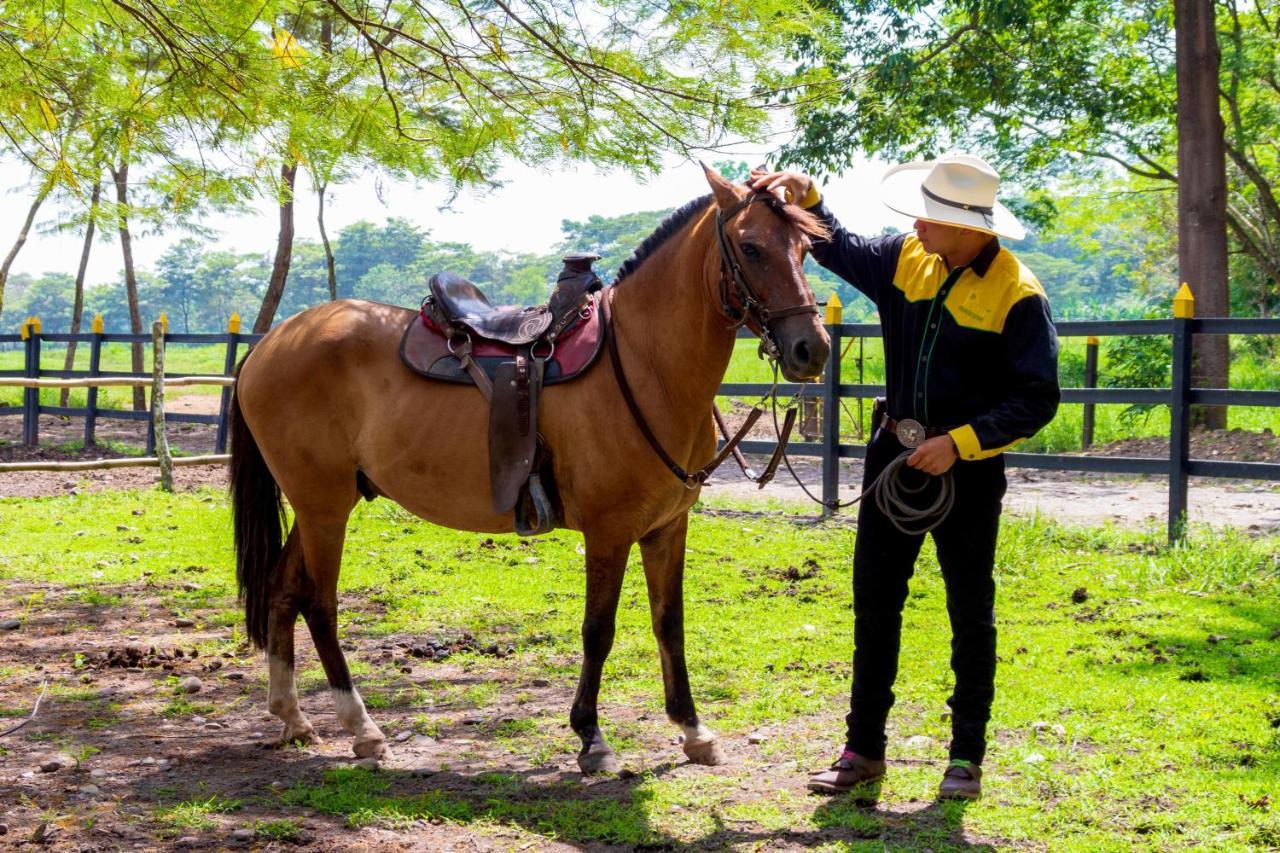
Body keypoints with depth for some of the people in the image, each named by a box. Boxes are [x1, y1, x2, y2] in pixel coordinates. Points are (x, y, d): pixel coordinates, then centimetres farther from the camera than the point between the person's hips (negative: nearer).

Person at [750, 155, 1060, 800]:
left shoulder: (1017, 296, -16)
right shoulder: (906, 259, 0)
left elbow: (1037, 401, -16)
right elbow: (840, 251, 15)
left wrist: (960, 443, -23)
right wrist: (806, 199, -2)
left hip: (968, 467, -5)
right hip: (895, 451, 5)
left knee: (971, 612, 6)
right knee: (874, 602, 9)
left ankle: (967, 756, 17)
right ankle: (863, 748, 19)